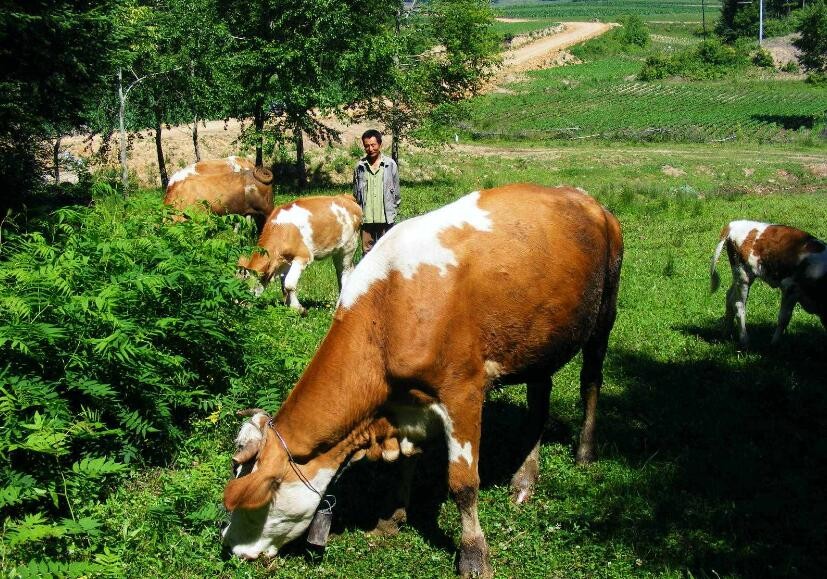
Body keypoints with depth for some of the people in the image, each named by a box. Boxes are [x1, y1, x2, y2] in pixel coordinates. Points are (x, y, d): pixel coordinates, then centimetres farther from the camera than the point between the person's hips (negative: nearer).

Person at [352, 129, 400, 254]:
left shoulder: (390, 164, 0)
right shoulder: (360, 166, 3)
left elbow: (396, 190, 6)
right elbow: (356, 192, 10)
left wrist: (395, 210, 5)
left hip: (385, 217, -1)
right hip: (366, 218, 1)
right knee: (367, 250, 7)